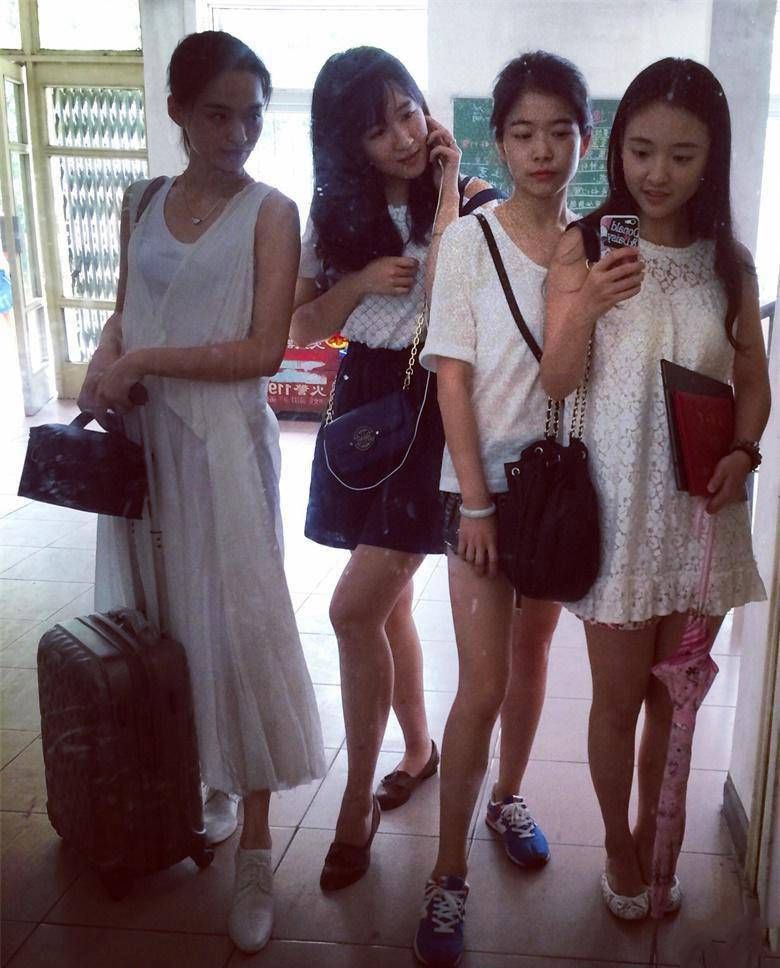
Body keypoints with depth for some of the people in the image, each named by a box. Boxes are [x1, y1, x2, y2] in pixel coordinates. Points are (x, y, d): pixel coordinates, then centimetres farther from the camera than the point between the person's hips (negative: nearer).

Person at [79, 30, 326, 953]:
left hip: (224, 442, -5)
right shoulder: (143, 203, 11)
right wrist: (102, 368, -2)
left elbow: (263, 350, -12)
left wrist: (141, 362, -13)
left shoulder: (270, 213, -4)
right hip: (142, 437, 5)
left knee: (235, 625, -2)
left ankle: (254, 846, 8)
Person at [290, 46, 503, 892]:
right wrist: (363, 280, -9)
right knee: (386, 602, 15)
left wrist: (445, 199, -17)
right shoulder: (337, 215, 6)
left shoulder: (471, 207, -8)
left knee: (354, 610, -11)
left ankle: (357, 804, 6)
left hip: (434, 408, -6)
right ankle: (418, 747, 37)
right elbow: (304, 327, 8)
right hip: (364, 402, 6)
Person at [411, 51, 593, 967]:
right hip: (484, 486, -4)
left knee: (532, 657, 17)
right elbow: (453, 379, -10)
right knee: (482, 684, -5)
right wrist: (474, 503, -13)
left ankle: (507, 798, 39)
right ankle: (448, 875, 9)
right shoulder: (469, 240, -8)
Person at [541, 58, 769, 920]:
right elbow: (555, 381, -9)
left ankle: (653, 837, 37)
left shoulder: (729, 262, 1)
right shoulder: (584, 248, -7)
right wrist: (588, 306, -27)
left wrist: (743, 451, -9)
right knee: (618, 697, 10)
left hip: (702, 508, 3)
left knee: (674, 696, 15)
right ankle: (617, 846, 33)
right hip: (618, 504, -2)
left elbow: (753, 381, 10)